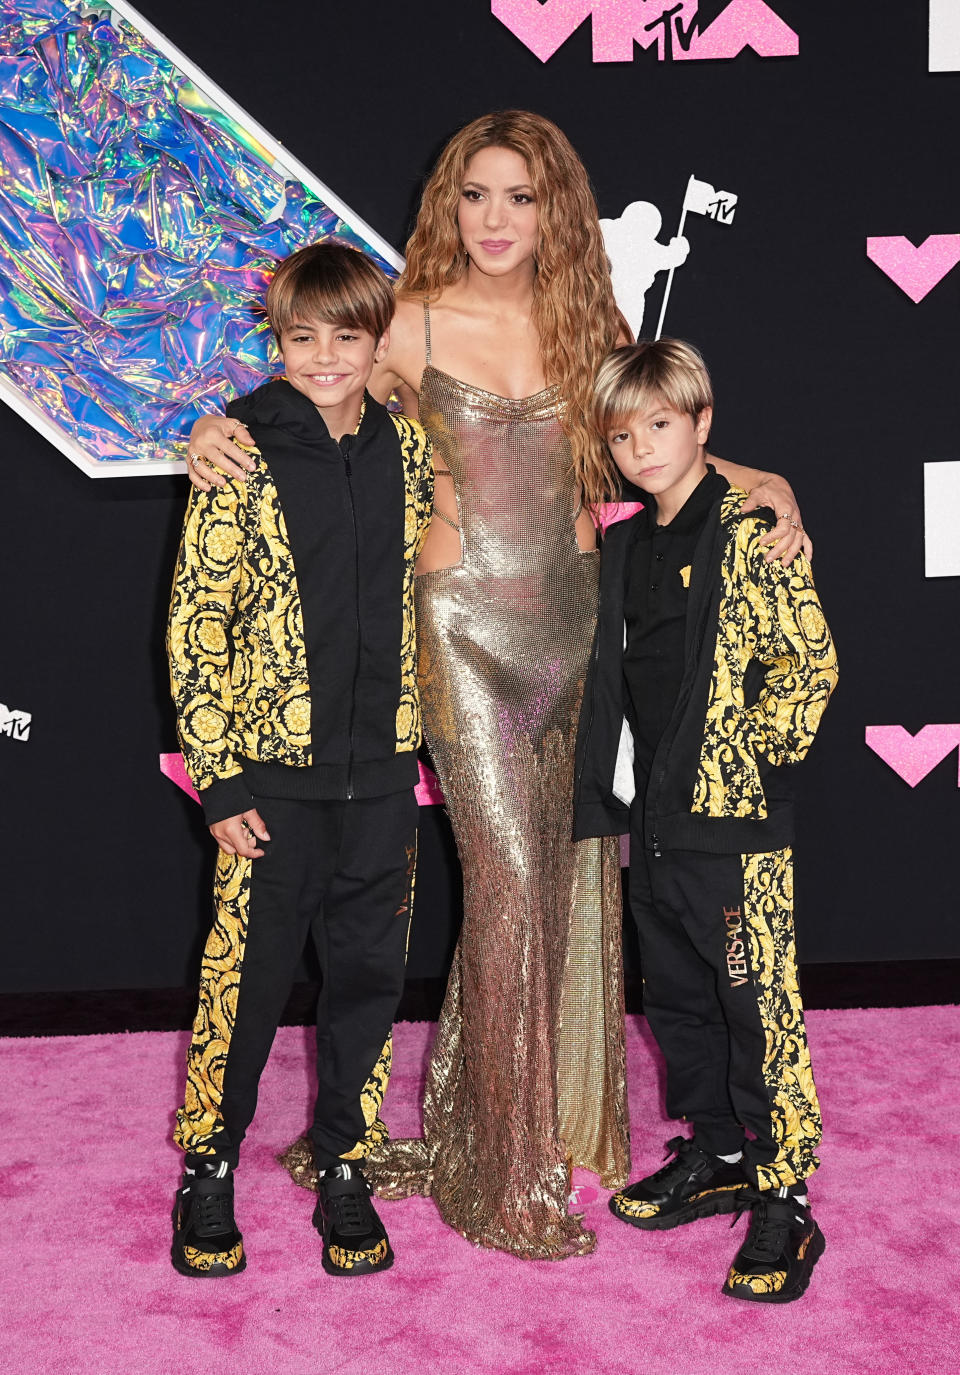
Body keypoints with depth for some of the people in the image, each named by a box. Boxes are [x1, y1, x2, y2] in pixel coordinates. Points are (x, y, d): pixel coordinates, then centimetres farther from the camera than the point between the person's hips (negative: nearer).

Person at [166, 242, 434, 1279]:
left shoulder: (406, 446, 5)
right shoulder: (239, 451, -7)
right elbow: (195, 624, -8)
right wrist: (219, 777, -11)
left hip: (382, 766, 4)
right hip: (274, 767, -3)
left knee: (368, 969, 11)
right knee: (248, 972, 5)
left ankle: (343, 1165, 28)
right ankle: (209, 1167, 25)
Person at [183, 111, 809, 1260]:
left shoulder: (584, 323, 8)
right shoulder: (416, 325, -1)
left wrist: (760, 482, 1)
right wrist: (220, 427, -12)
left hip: (576, 612, 4)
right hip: (466, 620, -4)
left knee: (574, 870, 8)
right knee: (508, 877, -6)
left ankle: (566, 1116, 28)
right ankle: (509, 1172, 10)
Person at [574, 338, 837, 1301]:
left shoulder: (748, 532, -10)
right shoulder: (627, 545, 12)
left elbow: (809, 660, -14)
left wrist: (749, 755, -11)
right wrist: (624, 781, 12)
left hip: (735, 824, -7)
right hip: (652, 820, 8)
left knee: (759, 1007, -2)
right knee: (676, 1000, 17)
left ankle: (784, 1200, 10)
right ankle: (717, 1156, 34)